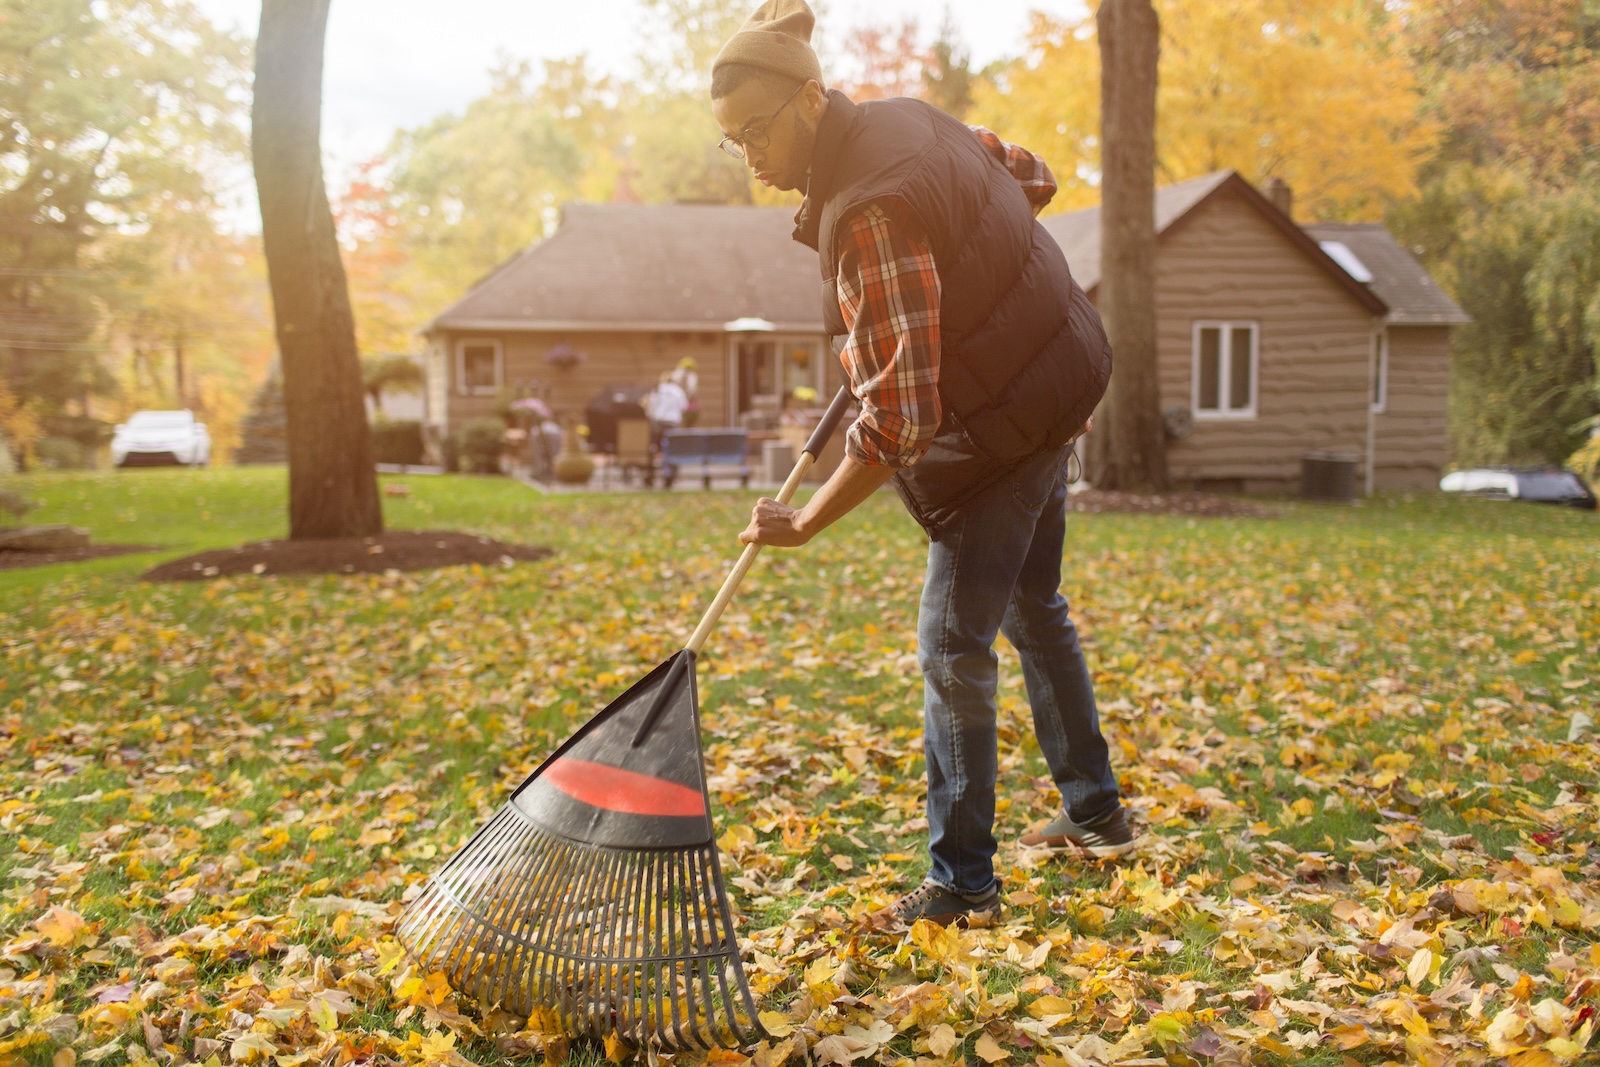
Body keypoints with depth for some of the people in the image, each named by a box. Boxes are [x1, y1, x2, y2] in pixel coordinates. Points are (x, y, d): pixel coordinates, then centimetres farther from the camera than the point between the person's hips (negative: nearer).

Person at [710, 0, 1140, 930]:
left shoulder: (871, 214, -29)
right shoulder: (906, 123, 0)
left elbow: (899, 419, -32)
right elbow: (1033, 176, 18)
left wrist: (805, 523, -24)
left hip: (1001, 428, -10)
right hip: (1049, 387, 10)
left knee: (954, 646, -5)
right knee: (1035, 608, 22)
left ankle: (963, 886, 4)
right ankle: (1098, 815, 37)